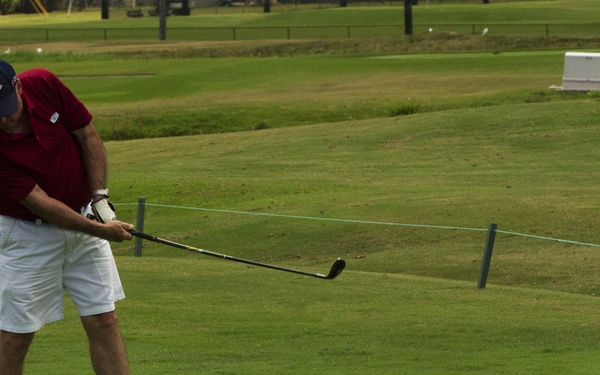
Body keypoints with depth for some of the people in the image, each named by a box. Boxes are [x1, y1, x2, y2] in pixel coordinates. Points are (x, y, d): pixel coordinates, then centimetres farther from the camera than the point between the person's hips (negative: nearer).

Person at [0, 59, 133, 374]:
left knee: (103, 321, 2)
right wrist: (98, 230, -26)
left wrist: (99, 197, -9)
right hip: (27, 232, -4)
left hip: (83, 217, 4)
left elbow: (88, 136, -2)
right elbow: (37, 200, -24)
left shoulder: (44, 85, -16)